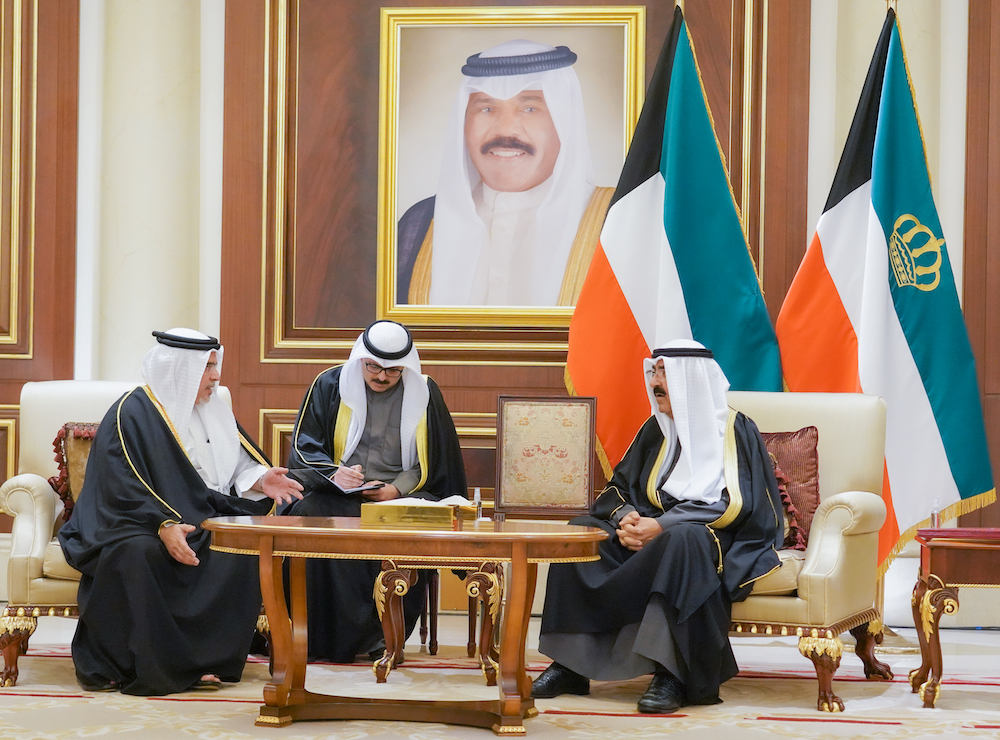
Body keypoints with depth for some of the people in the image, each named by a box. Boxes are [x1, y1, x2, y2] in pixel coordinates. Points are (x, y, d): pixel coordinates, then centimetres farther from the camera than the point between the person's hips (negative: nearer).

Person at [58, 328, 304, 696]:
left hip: (197, 521, 6)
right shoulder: (131, 414, -9)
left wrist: (258, 479, -7)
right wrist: (164, 525, -30)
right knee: (140, 554, -39)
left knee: (241, 552, -25)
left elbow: (236, 463, 17)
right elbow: (123, 490, -17)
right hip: (132, 524, -6)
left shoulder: (213, 409, 13)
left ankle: (205, 660, -23)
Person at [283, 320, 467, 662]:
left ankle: (385, 632, -25)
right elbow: (304, 445, 6)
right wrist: (334, 473, -14)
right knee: (310, 512, -34)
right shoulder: (330, 385, 7)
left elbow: (432, 462, 9)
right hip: (338, 492, 0)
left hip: (401, 494, 0)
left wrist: (398, 488, -9)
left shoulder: (424, 393, 8)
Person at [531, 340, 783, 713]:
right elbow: (617, 487, 13)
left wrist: (662, 526, -23)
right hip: (654, 533, 6)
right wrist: (626, 518, -12)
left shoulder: (735, 430, -3)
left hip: (721, 542, -6)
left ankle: (674, 674, -39)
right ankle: (570, 661, -22)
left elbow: (734, 505, -15)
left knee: (683, 542, -40)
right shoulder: (656, 429, 15)